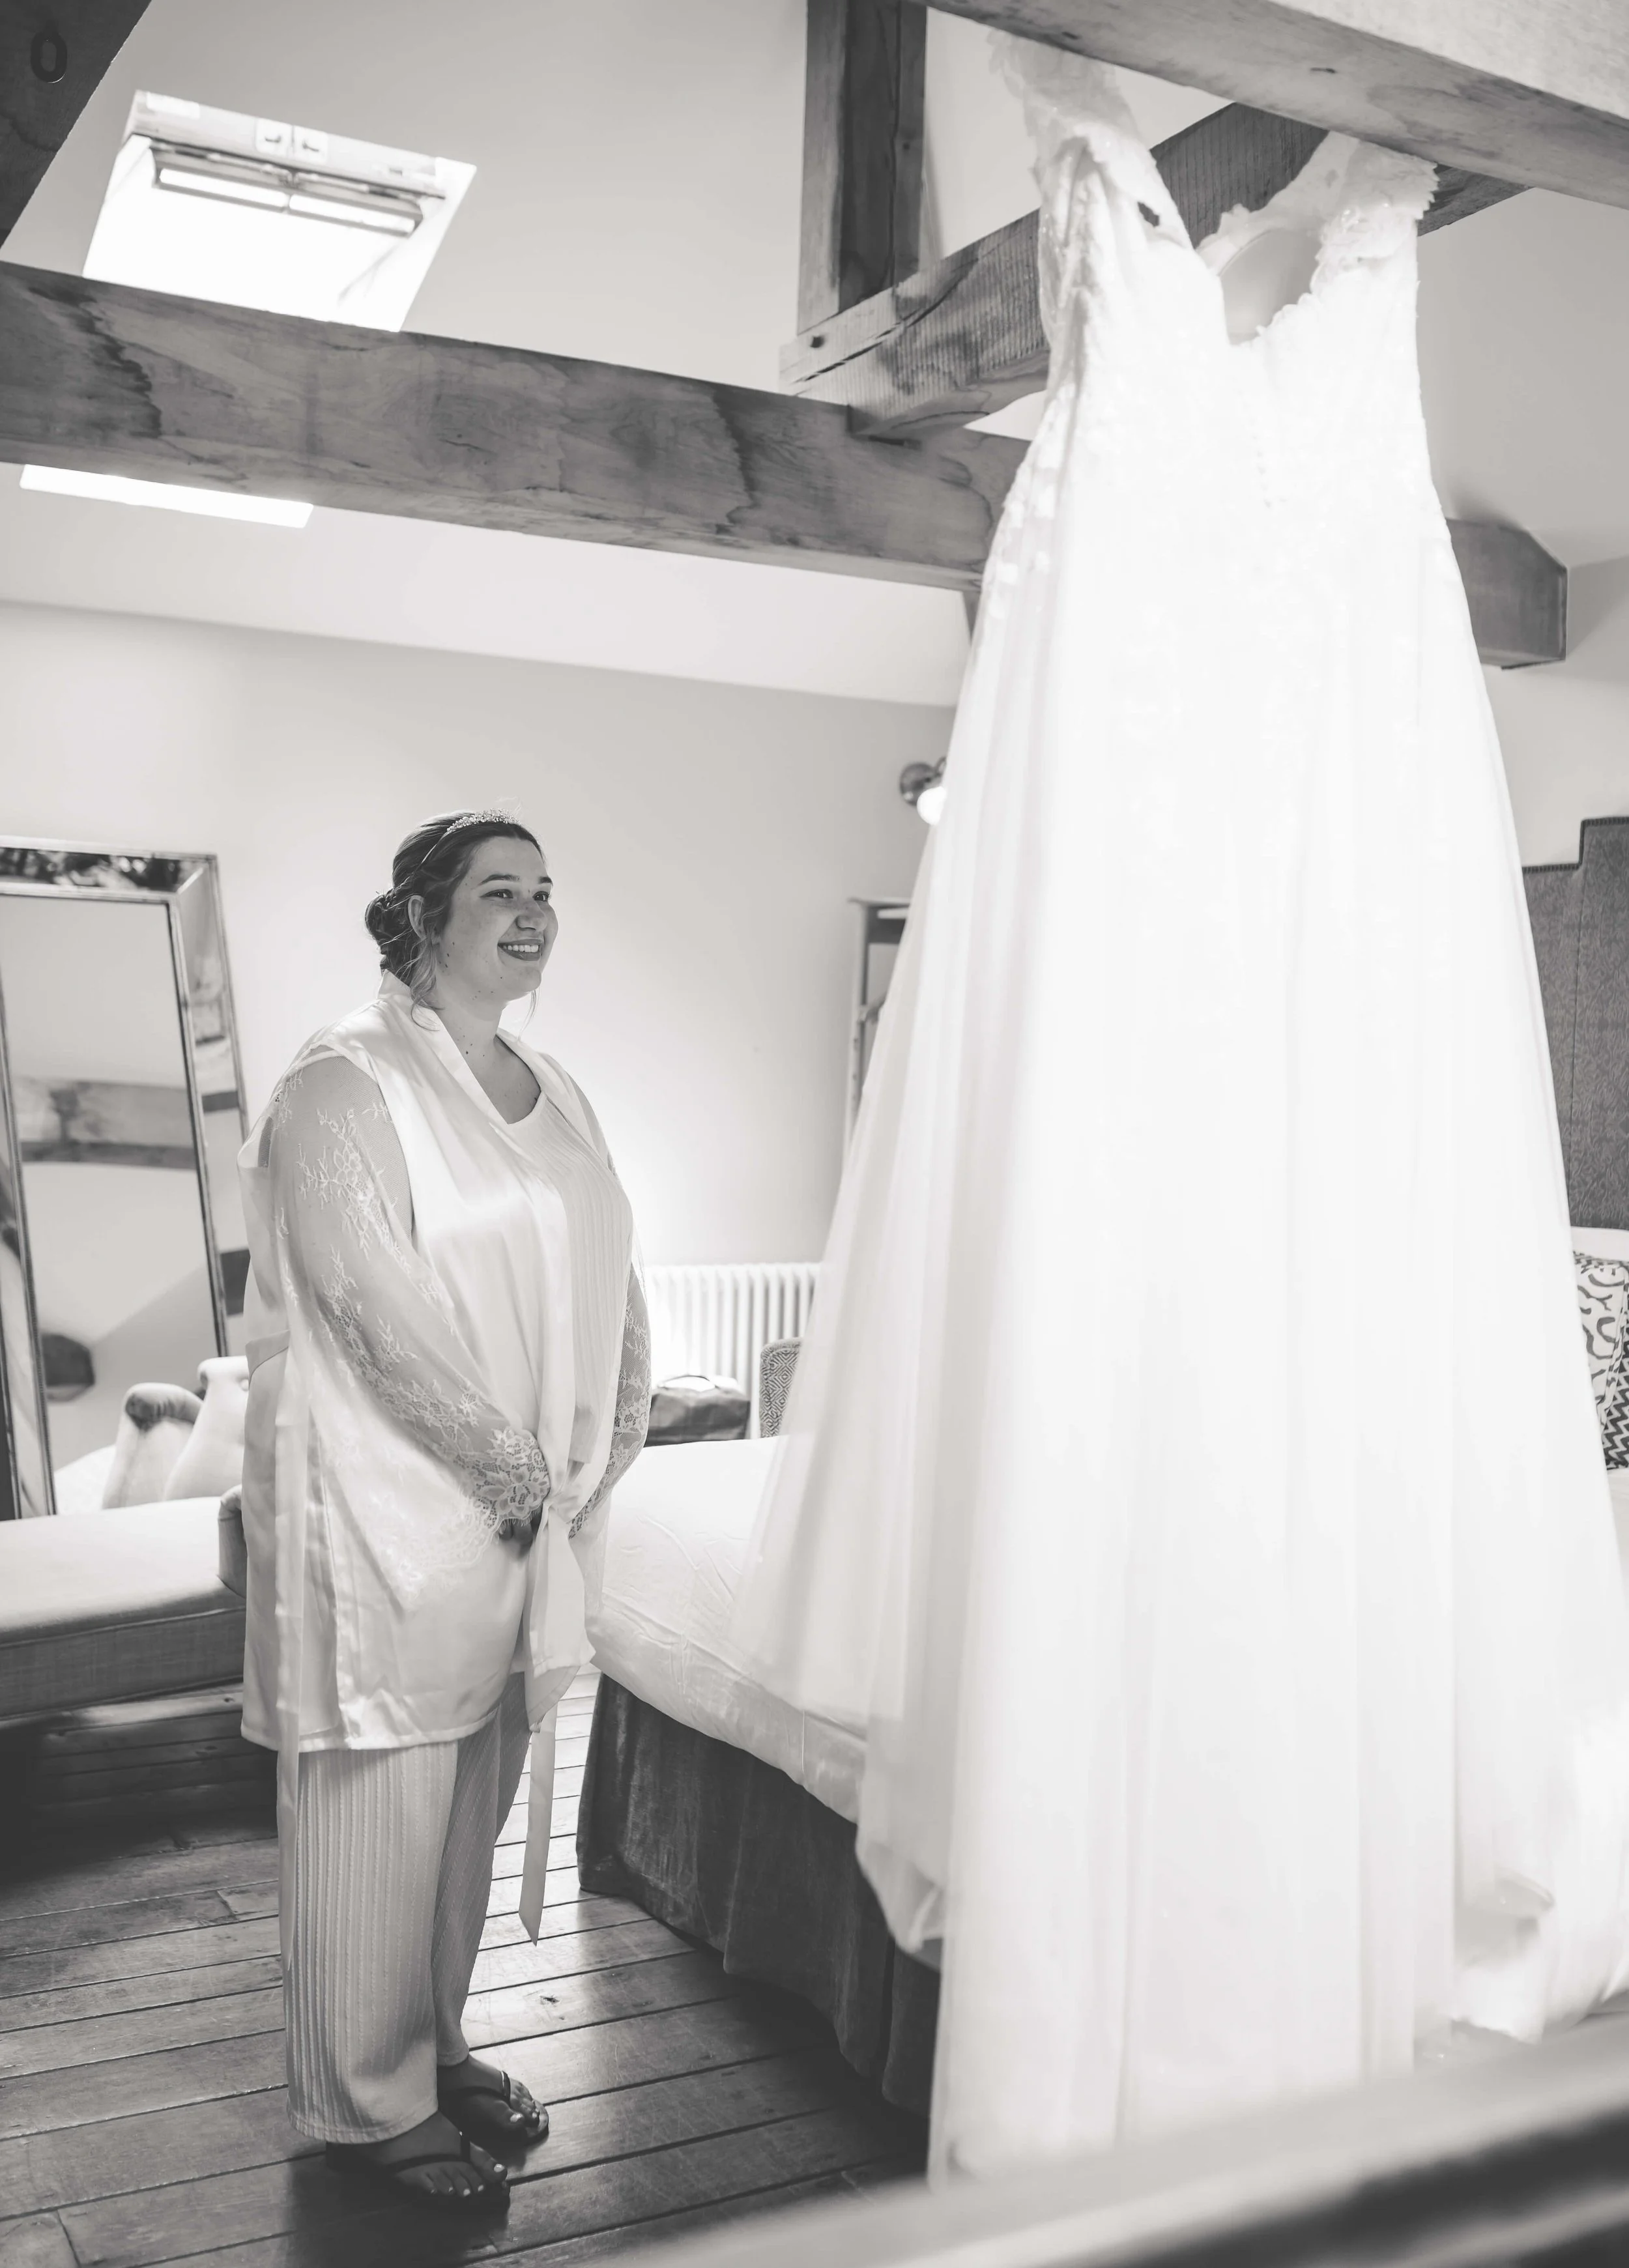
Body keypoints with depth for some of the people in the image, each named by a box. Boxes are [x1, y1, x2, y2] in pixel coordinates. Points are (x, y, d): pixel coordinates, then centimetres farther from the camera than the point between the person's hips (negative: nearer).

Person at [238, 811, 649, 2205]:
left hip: (528, 1514, 7)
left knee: (477, 1787, 16)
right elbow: (377, 1307, -19)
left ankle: (434, 2044, 33)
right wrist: (513, 1472, -16)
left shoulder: (556, 1094, 12)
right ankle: (365, 2102, 20)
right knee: (376, 1800, 4)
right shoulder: (345, 1086, -12)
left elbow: (608, 1277, 12)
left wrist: (606, 1454, 0)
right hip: (389, 1504, -7)